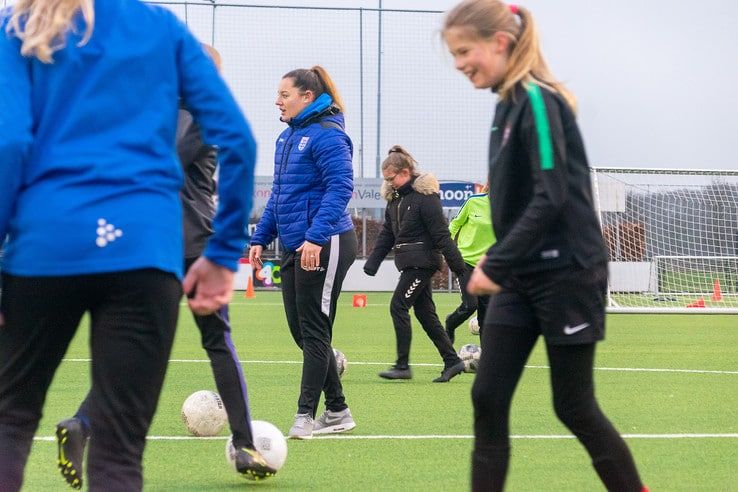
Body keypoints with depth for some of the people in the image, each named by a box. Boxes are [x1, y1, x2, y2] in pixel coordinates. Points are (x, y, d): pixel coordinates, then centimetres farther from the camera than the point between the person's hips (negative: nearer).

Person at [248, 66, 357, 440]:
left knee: (314, 330, -5)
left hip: (325, 246, -9)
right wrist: (261, 238, 17)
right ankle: (337, 412, 18)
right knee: (300, 330, 10)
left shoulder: (327, 135, -12)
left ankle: (305, 415, 0)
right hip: (293, 247, 10)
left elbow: (340, 187, -21)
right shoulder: (287, 138, 16)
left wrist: (316, 236, -28)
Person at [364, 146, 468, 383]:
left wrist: (456, 264, -15)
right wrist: (371, 264, 8)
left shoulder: (425, 195, -13)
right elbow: (386, 234, 16)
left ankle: (403, 365, -8)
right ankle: (452, 361, 13)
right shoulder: (395, 198, 13)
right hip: (409, 264, 9)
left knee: (398, 306, -11)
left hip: (422, 261, -9)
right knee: (425, 313, 8)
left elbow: (440, 232, -15)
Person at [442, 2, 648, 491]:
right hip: (524, 276, 8)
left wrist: (497, 264, -22)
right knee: (488, 397, 1)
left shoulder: (538, 101, -16)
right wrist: (499, 262, 11)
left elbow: (551, 198, -23)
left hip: (567, 274, -8)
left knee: (574, 406, 1)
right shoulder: (509, 104, 10)